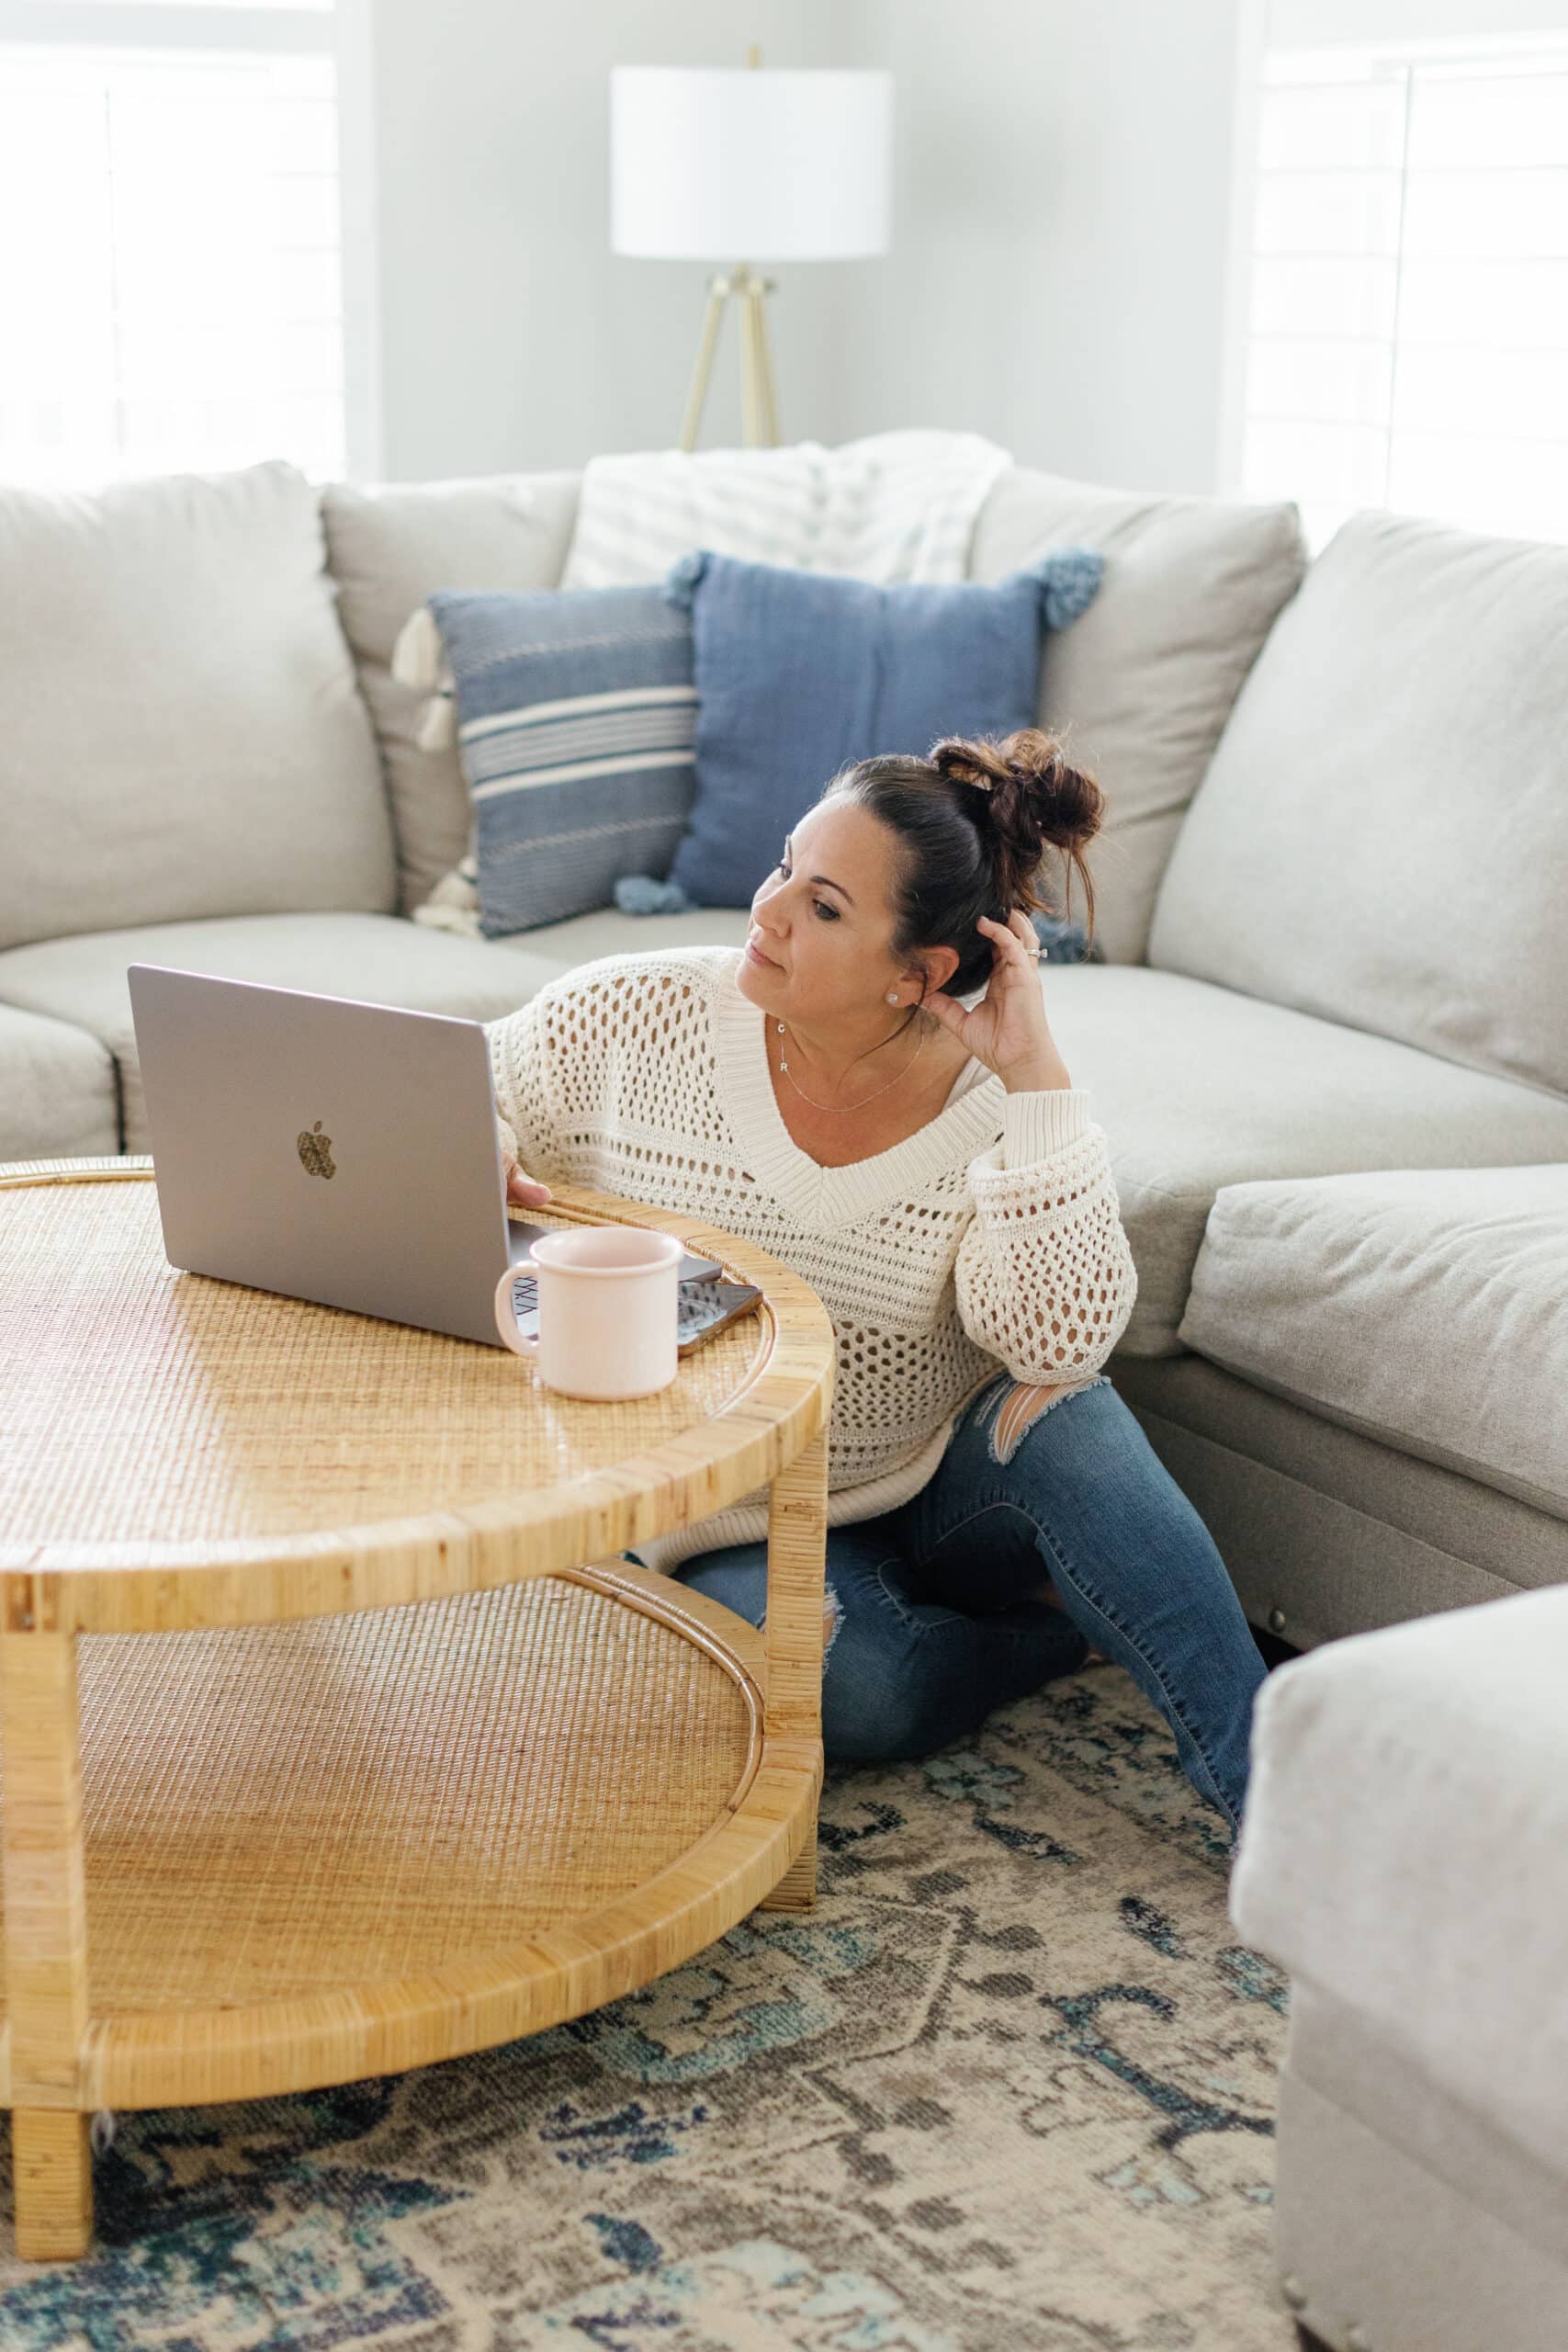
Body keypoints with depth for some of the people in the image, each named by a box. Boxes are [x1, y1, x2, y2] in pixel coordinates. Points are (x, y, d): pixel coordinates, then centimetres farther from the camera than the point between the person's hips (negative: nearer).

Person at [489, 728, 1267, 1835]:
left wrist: (1036, 1073, -29)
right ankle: (1073, 1621, -4)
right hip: (738, 1524, 0)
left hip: (942, 1489, 0)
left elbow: (1058, 1340, -28)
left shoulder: (999, 1103, -13)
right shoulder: (632, 1016, -12)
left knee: (1066, 1420, -33)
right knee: (858, 1686, -32)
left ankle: (1270, 1779, -24)